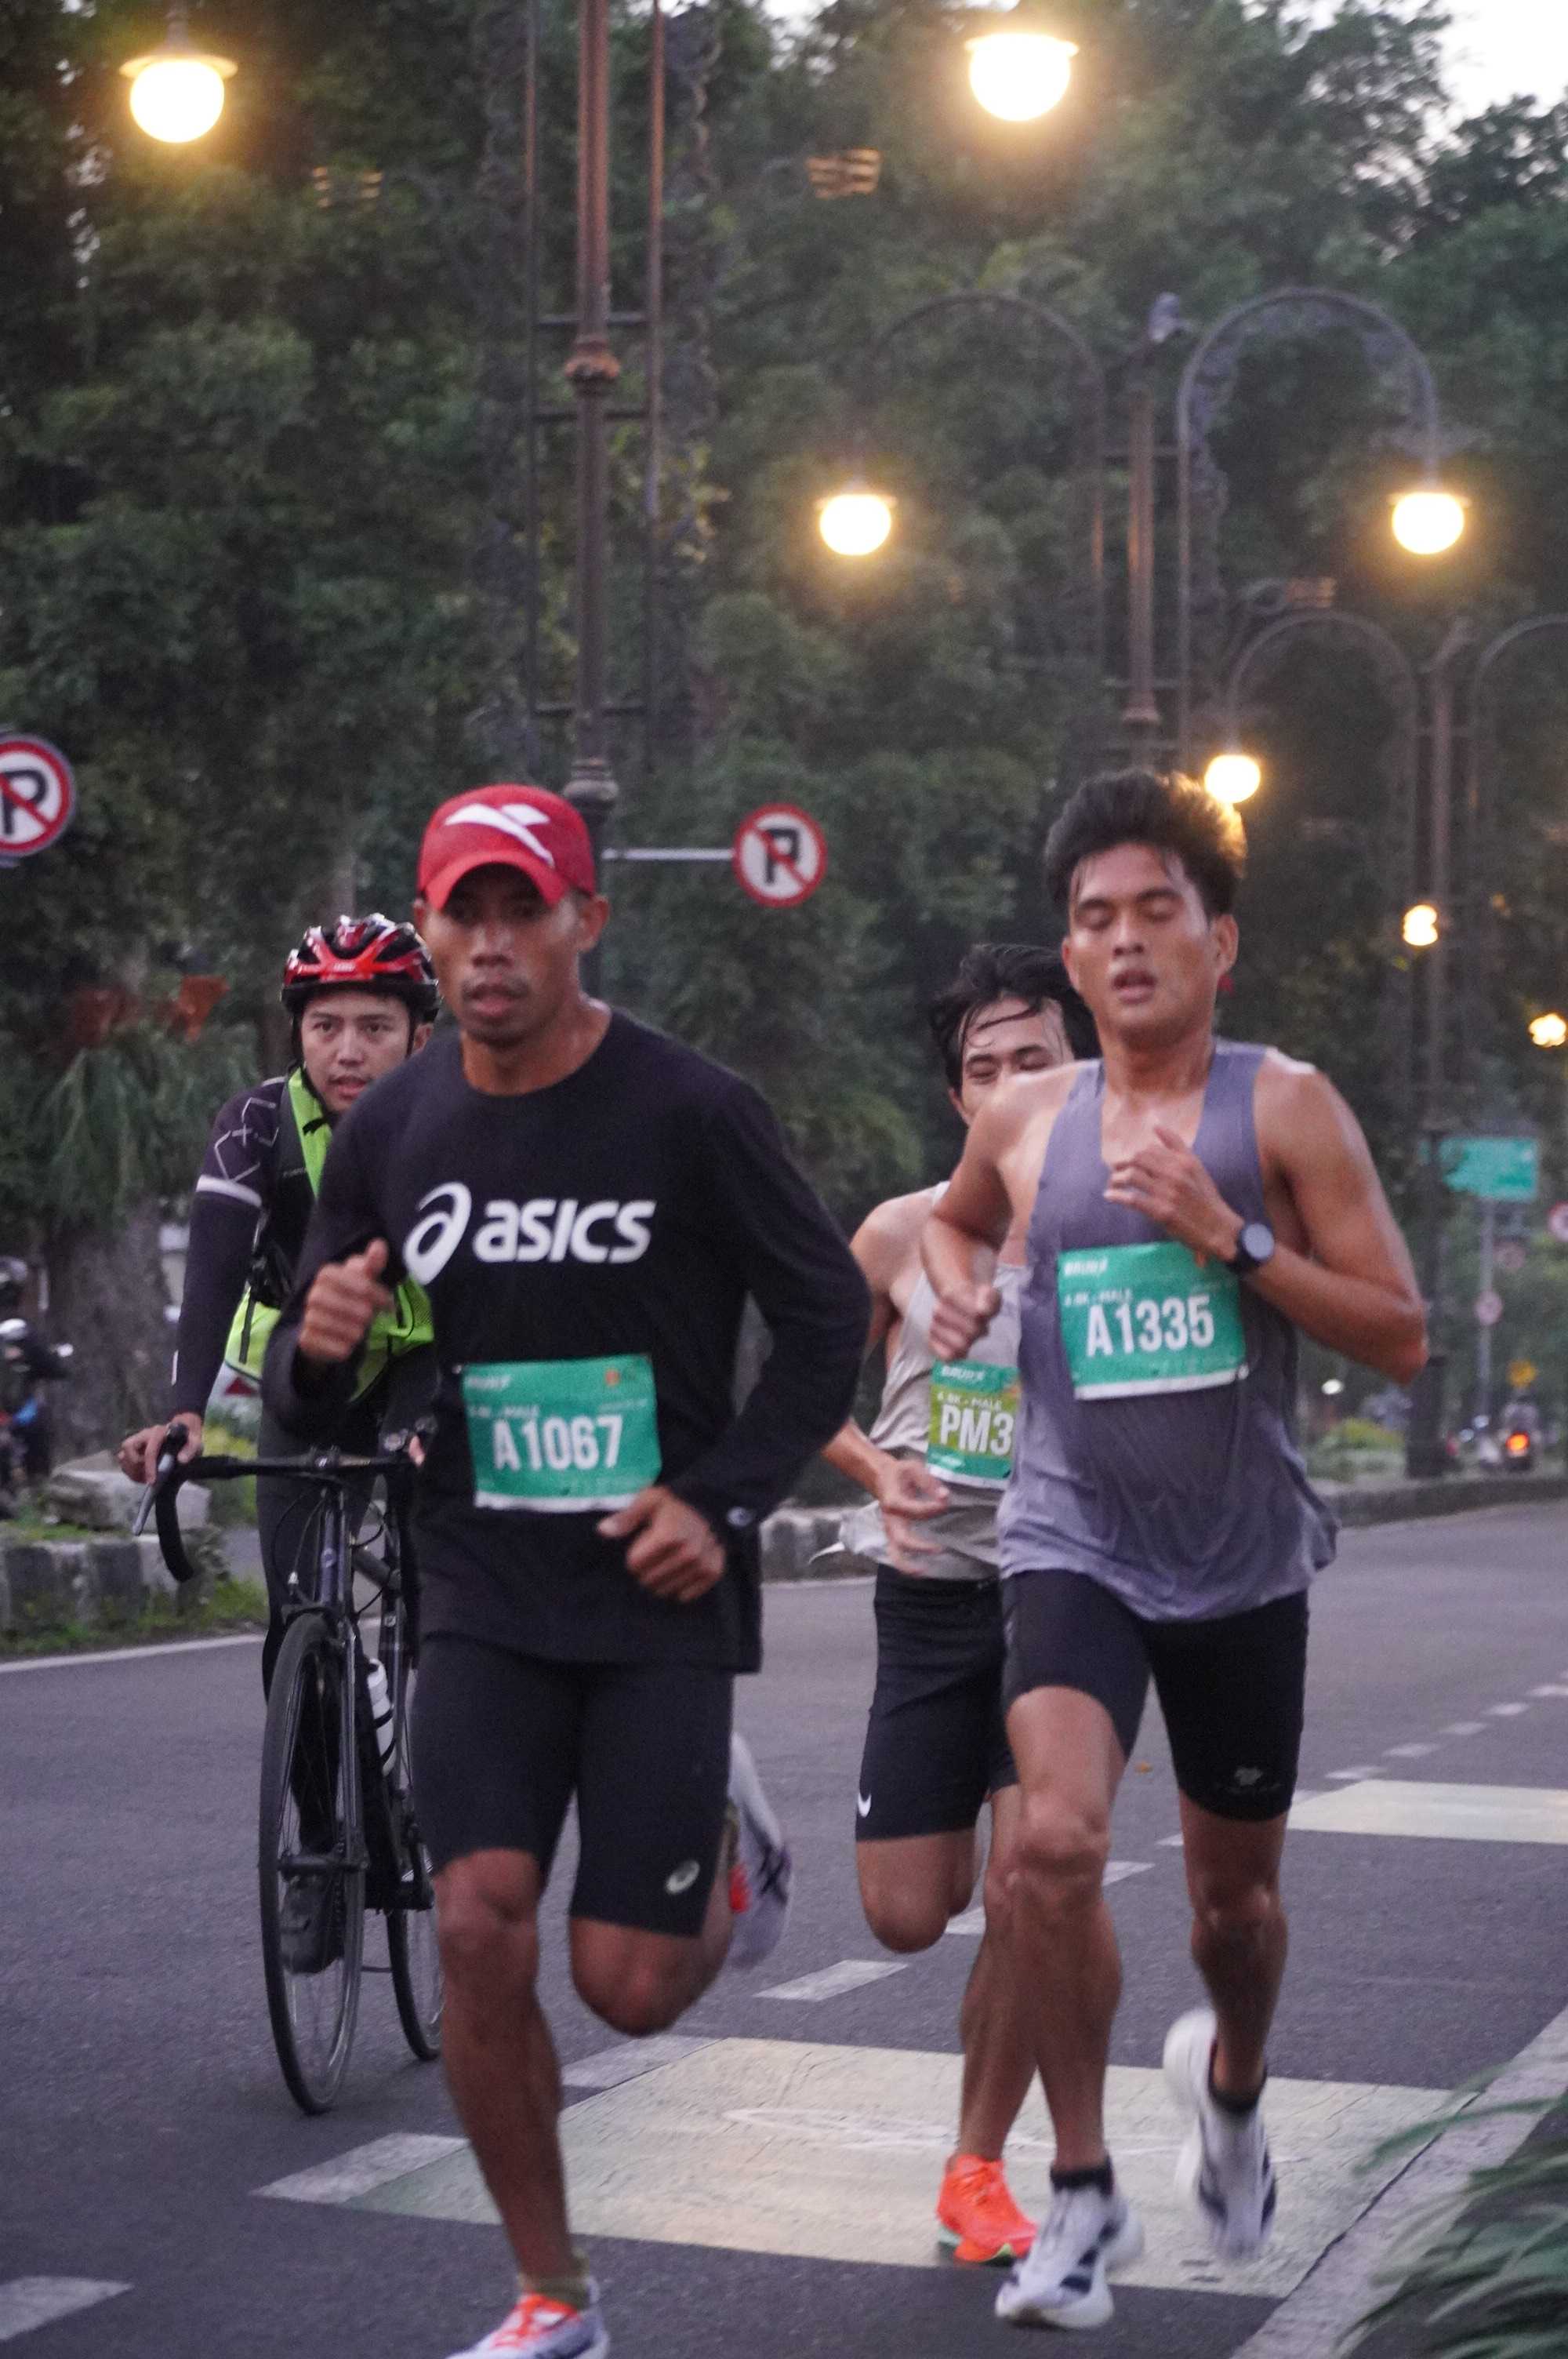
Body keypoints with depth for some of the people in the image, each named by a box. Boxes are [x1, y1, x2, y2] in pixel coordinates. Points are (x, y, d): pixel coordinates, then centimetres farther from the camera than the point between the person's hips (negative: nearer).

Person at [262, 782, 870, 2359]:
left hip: (659, 1598, -3)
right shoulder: (391, 1133, 1)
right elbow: (307, 1401, 9)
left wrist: (725, 1500, -12)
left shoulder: (688, 1112, -10)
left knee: (628, 1985, -3)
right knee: (480, 1932, -10)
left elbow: (828, 1318, -2)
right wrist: (318, 1354, -15)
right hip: (485, 1605, 3)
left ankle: (729, 1844, 34)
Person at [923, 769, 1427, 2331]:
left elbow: (1401, 1338, -10)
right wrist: (956, 1279, 4)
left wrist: (1231, 1238, -21)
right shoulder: (1024, 1120, 2)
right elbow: (957, 1213, 27)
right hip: (1073, 1543, 1)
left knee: (1234, 1891, 13)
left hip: (1241, 1560, 0)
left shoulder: (1282, 1106, -7)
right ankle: (1084, 2196, -7)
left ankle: (1229, 2086, 48)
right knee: (1054, 1839, -22)